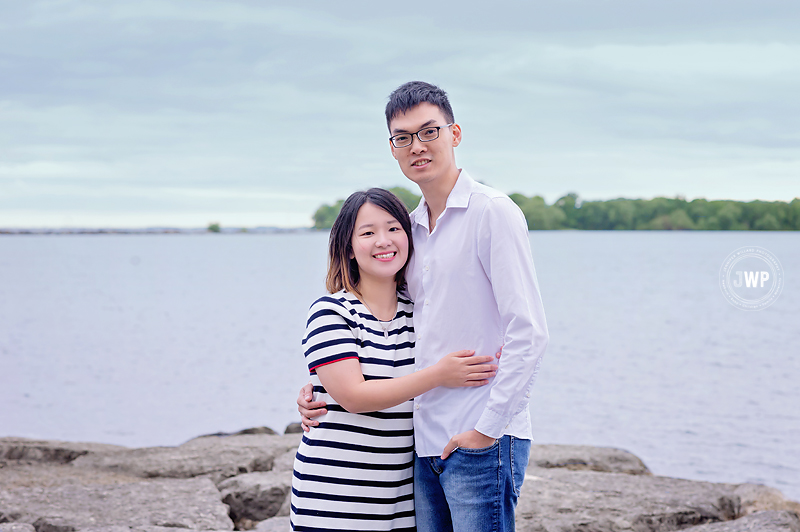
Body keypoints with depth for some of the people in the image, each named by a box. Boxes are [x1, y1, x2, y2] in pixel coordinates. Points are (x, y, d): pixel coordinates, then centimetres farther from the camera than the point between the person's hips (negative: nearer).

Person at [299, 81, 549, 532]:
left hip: (482, 444, -7)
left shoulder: (493, 212, -9)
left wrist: (488, 427, -16)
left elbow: (529, 334, -15)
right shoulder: (411, 228, 15)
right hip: (427, 444, 7)